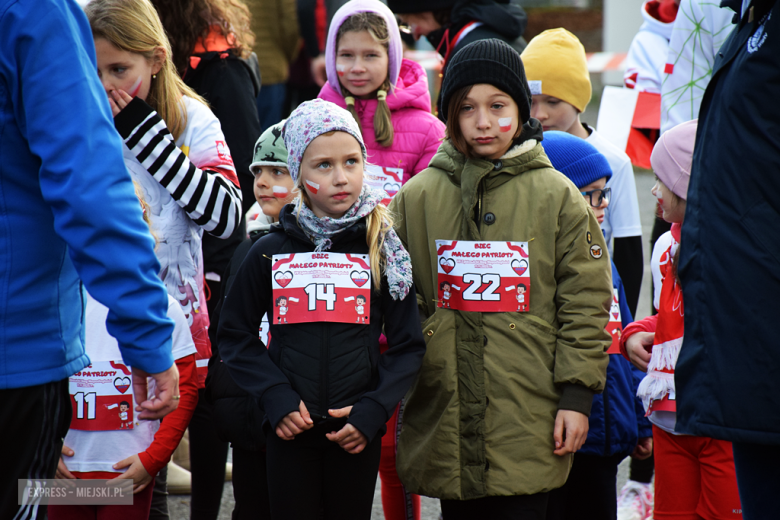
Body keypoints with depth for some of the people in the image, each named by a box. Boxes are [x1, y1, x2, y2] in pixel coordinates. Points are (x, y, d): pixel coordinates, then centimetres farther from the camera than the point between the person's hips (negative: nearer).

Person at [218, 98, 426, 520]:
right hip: (289, 430, 0)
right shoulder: (269, 253, 0)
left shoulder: (384, 251, 0)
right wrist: (276, 398, -7)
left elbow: (408, 345, 3)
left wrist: (372, 410, -9)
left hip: (357, 433, 0)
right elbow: (235, 335, 5)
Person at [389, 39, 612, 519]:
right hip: (444, 421, 2)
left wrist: (577, 394, -3)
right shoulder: (417, 196, 7)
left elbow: (586, 301, 2)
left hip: (528, 423, -2)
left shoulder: (556, 196, 2)